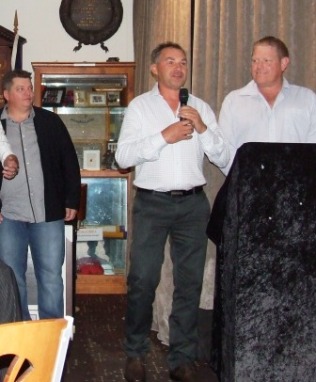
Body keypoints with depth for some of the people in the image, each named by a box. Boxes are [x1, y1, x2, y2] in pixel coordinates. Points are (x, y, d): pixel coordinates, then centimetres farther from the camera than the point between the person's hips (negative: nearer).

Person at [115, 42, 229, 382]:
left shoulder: (201, 108, 12)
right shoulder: (139, 106, 4)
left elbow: (223, 159, 8)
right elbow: (123, 157, -6)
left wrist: (203, 129, -7)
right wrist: (164, 136, -13)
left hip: (193, 203, 3)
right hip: (152, 202, -2)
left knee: (190, 281, 5)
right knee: (142, 280, -3)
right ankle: (135, 353, 13)